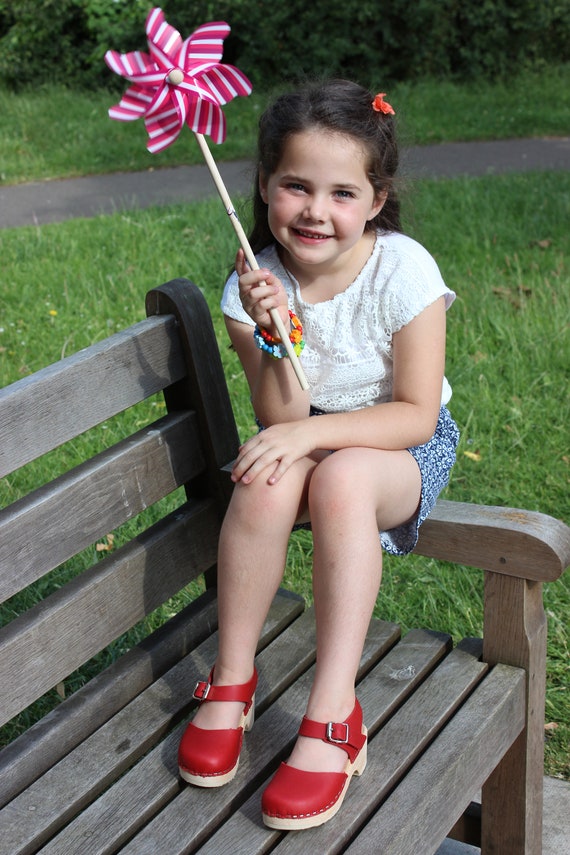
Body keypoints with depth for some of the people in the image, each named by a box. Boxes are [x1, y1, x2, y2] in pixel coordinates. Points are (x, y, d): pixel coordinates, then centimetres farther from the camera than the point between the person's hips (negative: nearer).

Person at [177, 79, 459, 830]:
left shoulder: (404, 271, -19)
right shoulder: (255, 285, -13)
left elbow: (418, 413, -19)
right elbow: (281, 421, -15)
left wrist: (311, 432, -31)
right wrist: (275, 339, -32)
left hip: (405, 447, -2)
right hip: (310, 439, 3)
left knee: (343, 478, -35)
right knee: (267, 478, -31)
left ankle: (333, 717, -28)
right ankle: (231, 682, -12)